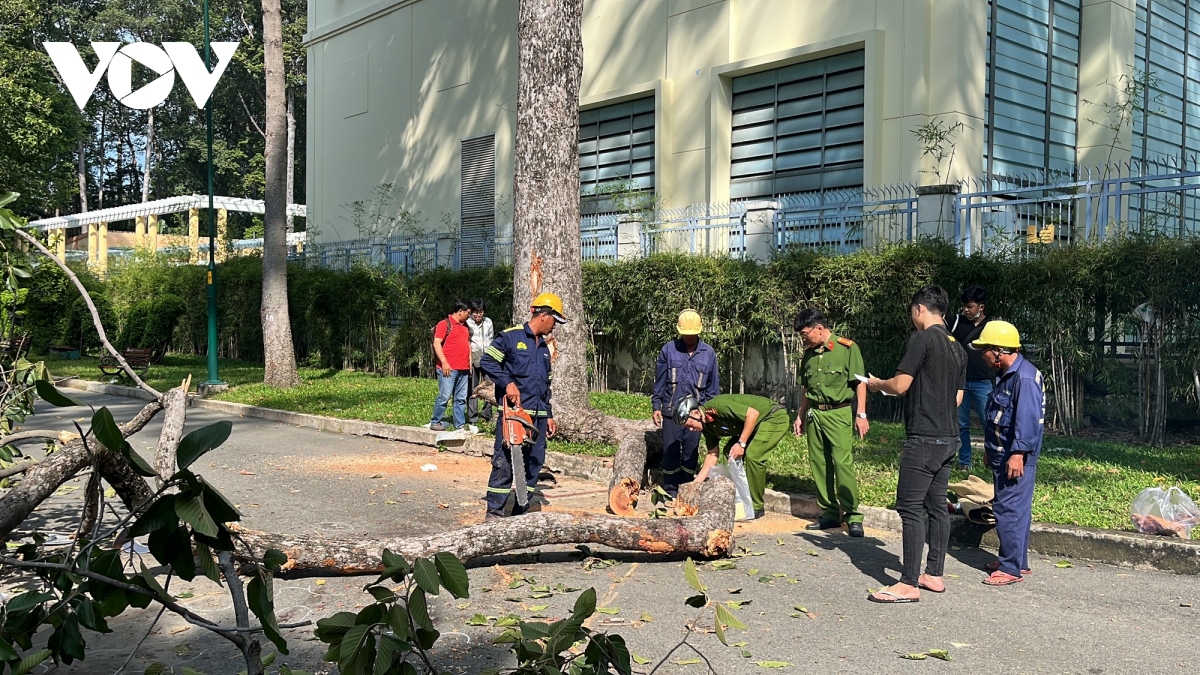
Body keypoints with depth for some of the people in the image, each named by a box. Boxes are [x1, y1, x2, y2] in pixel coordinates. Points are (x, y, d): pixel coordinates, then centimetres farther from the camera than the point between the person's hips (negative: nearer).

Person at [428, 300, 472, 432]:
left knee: (461, 398, 7)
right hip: (449, 368, -7)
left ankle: (460, 424, 11)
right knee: (444, 396, -7)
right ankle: (435, 422, 4)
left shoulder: (465, 326, 20)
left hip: (463, 369, 7)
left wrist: (470, 362, 19)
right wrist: (444, 363, -16)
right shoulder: (444, 324, -4)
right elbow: (437, 344, -10)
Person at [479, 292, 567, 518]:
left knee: (534, 463, 8)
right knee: (505, 461, -8)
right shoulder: (511, 337, -3)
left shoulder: (544, 348, 21)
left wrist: (549, 415, 21)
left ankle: (521, 512, 16)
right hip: (513, 411, -8)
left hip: (538, 415, 8)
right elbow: (487, 361, -9)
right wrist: (508, 383, -19)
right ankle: (495, 512, -2)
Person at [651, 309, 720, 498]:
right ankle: (670, 493, 11)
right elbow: (659, 381, 4)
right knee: (670, 453, 3)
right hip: (671, 411, -1)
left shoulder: (708, 353, 2)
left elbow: (713, 387, 8)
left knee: (691, 454, 7)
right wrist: (656, 406, 1)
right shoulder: (669, 350, -1)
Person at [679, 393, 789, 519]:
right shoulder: (707, 426, 1)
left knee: (753, 454, -23)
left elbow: (753, 413, -28)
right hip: (758, 424, 10)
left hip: (775, 418, -10)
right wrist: (695, 484, 4)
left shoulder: (718, 406, -28)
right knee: (729, 451, 3)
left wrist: (741, 443, -25)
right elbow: (712, 455, 7)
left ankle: (756, 507, -11)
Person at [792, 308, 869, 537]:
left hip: (839, 413, -6)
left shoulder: (847, 348, -6)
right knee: (819, 465, 6)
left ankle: (852, 515, -6)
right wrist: (800, 415, 20)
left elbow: (860, 383, -7)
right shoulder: (809, 354, 12)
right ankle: (829, 513, 14)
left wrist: (861, 414, -12)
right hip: (814, 414, 6)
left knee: (843, 462, -12)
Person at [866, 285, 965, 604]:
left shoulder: (922, 339, -12)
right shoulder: (957, 347, 14)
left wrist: (877, 384, 5)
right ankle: (934, 575, 19)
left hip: (923, 438, -9)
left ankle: (909, 584, -8)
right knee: (937, 505, 13)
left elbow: (900, 386, -15)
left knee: (910, 507, -7)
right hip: (949, 437, 9)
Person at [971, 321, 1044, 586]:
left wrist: (1018, 453, -27)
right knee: (1014, 509, 16)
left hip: (1016, 458, -11)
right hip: (1002, 455, 11)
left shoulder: (1025, 377, -19)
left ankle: (1011, 568, -2)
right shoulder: (1008, 375, 15)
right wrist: (991, 450, 25)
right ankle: (1016, 561, 25)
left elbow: (1028, 419, -25)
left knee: (1009, 510, -8)